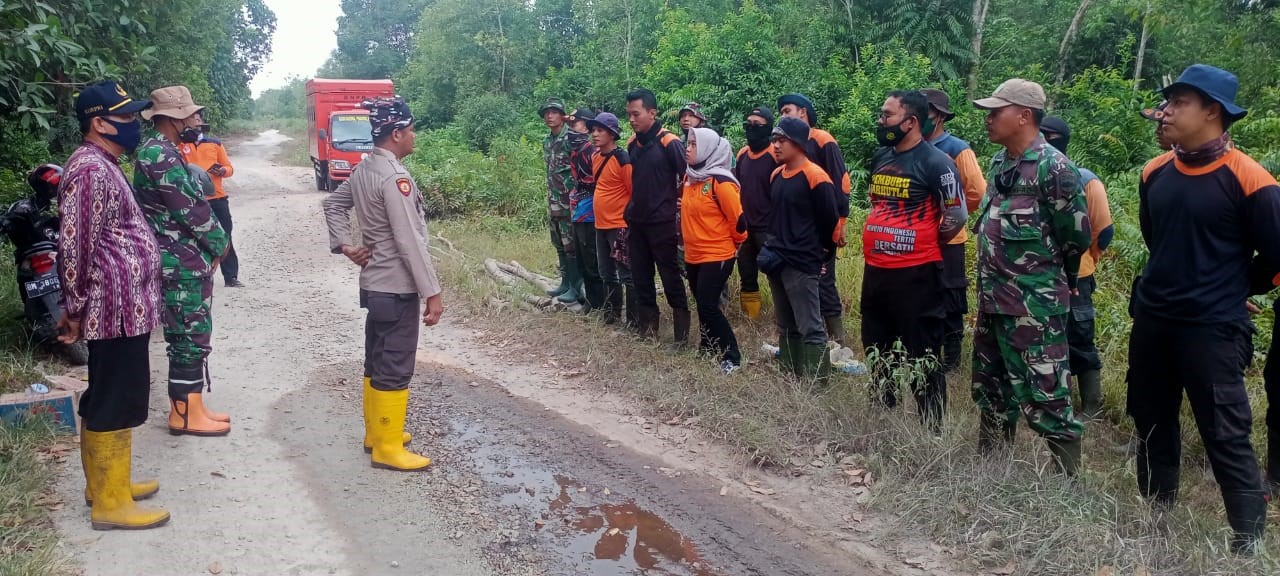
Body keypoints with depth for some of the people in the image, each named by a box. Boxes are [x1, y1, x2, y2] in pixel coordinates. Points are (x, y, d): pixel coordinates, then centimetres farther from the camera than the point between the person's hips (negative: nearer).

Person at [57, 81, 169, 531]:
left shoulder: (103, 166, 16)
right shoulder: (90, 170, -18)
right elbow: (73, 246, -21)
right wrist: (74, 309, -15)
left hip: (125, 307, 10)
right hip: (116, 309, -10)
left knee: (104, 399, 18)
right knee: (115, 404, -4)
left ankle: (104, 482, 29)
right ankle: (110, 502, 4)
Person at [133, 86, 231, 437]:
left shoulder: (163, 152, 16)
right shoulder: (160, 155, -18)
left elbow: (192, 200, 17)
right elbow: (190, 208, -20)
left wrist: (210, 244, 7)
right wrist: (219, 242, -5)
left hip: (184, 260, 10)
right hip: (184, 263, -10)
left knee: (187, 336, 15)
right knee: (192, 336, -4)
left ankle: (186, 406, 23)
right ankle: (186, 414, 4)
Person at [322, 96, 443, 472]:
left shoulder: (364, 170, 8)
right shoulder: (394, 177, -21)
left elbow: (333, 204, 22)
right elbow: (410, 242, -23)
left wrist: (345, 246, 13)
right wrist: (432, 292, -20)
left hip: (374, 284, 10)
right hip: (397, 288, -10)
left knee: (377, 362, 18)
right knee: (395, 368, -2)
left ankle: (376, 432, 31)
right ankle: (387, 449, 5)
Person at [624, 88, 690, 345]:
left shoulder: (669, 143, -12)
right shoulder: (632, 144, 8)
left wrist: (677, 208, -10)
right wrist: (630, 209, 14)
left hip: (662, 223, -7)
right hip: (637, 222, 7)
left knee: (671, 278, -2)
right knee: (640, 277, 11)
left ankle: (682, 334, 6)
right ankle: (647, 328, 22)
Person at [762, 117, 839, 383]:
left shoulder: (815, 177, -13)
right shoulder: (776, 176, 11)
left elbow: (830, 220, -9)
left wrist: (820, 254, 1)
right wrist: (774, 246, 13)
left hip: (801, 265, -8)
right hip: (776, 261, 8)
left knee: (810, 329, -6)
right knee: (786, 327, 15)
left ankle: (818, 384, -2)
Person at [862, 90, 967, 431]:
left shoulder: (935, 163, -14)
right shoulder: (880, 158, 9)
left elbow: (957, 215, -11)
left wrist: (923, 245, 0)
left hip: (915, 274, -8)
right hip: (875, 270, 8)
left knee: (921, 356, 0)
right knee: (877, 351, 19)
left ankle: (932, 430, 11)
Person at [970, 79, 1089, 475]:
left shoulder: (1052, 167, -16)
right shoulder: (999, 163, 10)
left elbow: (1077, 236, -12)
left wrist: (1041, 271, 3)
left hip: (1035, 306, -9)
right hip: (993, 298, 9)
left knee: (1045, 395, -5)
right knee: (991, 386, 18)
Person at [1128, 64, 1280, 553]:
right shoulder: (1155, 172, 4)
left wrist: (1227, 292, 7)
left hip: (1212, 329, -6)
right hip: (1150, 320, 6)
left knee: (1226, 439, -1)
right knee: (1152, 427, 16)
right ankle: (1154, 518, 32)